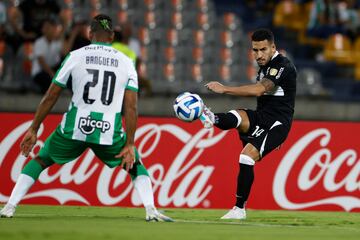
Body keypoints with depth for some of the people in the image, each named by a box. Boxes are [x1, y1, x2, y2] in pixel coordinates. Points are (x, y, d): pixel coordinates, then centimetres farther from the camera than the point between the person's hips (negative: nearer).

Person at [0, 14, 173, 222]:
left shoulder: (75, 57, 3)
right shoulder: (126, 63, 6)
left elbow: (50, 97, 5)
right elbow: (131, 107, -2)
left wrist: (33, 130, 12)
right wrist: (129, 145, 0)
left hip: (74, 129, 0)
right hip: (109, 133, 0)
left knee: (40, 160, 20)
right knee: (135, 164, 24)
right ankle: (150, 209, 3)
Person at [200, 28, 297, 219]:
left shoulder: (283, 66, -14)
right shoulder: (264, 67, 16)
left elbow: (259, 89, -28)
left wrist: (224, 89, -30)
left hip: (276, 123, -8)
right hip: (260, 118, 8)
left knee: (247, 156, -22)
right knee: (237, 117, -25)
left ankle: (240, 209, -14)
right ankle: (213, 120, -61)